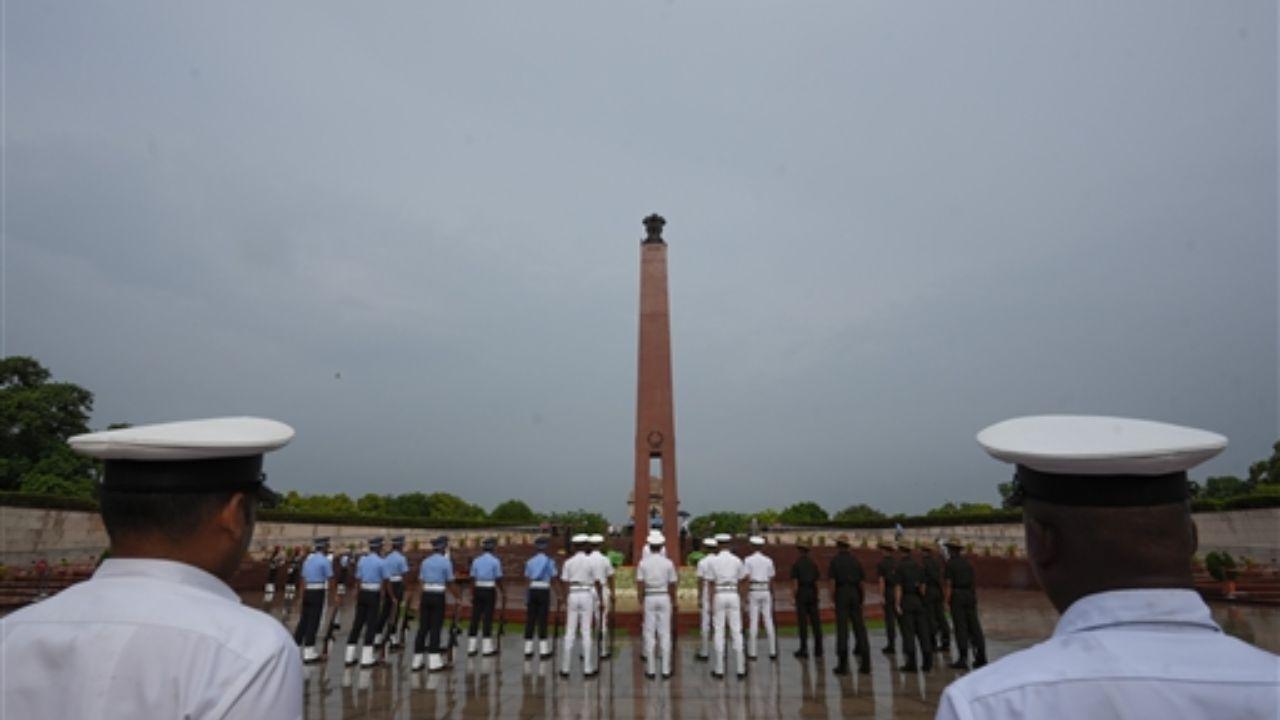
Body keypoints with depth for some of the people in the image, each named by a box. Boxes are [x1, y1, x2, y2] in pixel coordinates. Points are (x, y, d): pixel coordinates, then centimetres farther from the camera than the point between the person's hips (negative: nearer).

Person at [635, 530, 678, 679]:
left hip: (649, 599, 0)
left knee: (649, 635, 6)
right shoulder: (668, 563, -4)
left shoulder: (643, 563, -5)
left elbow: (640, 585, -7)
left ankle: (651, 670, 9)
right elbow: (672, 585, 0)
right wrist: (673, 602, 11)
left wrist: (641, 602, 0)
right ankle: (666, 670, 8)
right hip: (664, 598, 0)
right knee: (665, 634, 6)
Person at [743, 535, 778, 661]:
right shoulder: (768, 560, 5)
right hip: (766, 592, 3)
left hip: (753, 591, -3)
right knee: (769, 621, 7)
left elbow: (747, 578, -10)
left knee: (753, 622, 0)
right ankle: (773, 652, 10)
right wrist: (771, 595, 16)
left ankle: (752, 653, 2)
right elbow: (771, 580, 6)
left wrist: (745, 596, -6)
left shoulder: (748, 560, -5)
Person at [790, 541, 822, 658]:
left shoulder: (796, 563, -7)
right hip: (812, 594, 4)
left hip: (801, 594, -4)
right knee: (815, 622, 7)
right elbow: (816, 582, 9)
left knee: (802, 622, -1)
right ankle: (818, 649, 6)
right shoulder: (813, 563, 8)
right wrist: (816, 597, 15)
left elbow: (795, 583, -11)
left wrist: (795, 599, -8)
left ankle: (804, 650, 0)